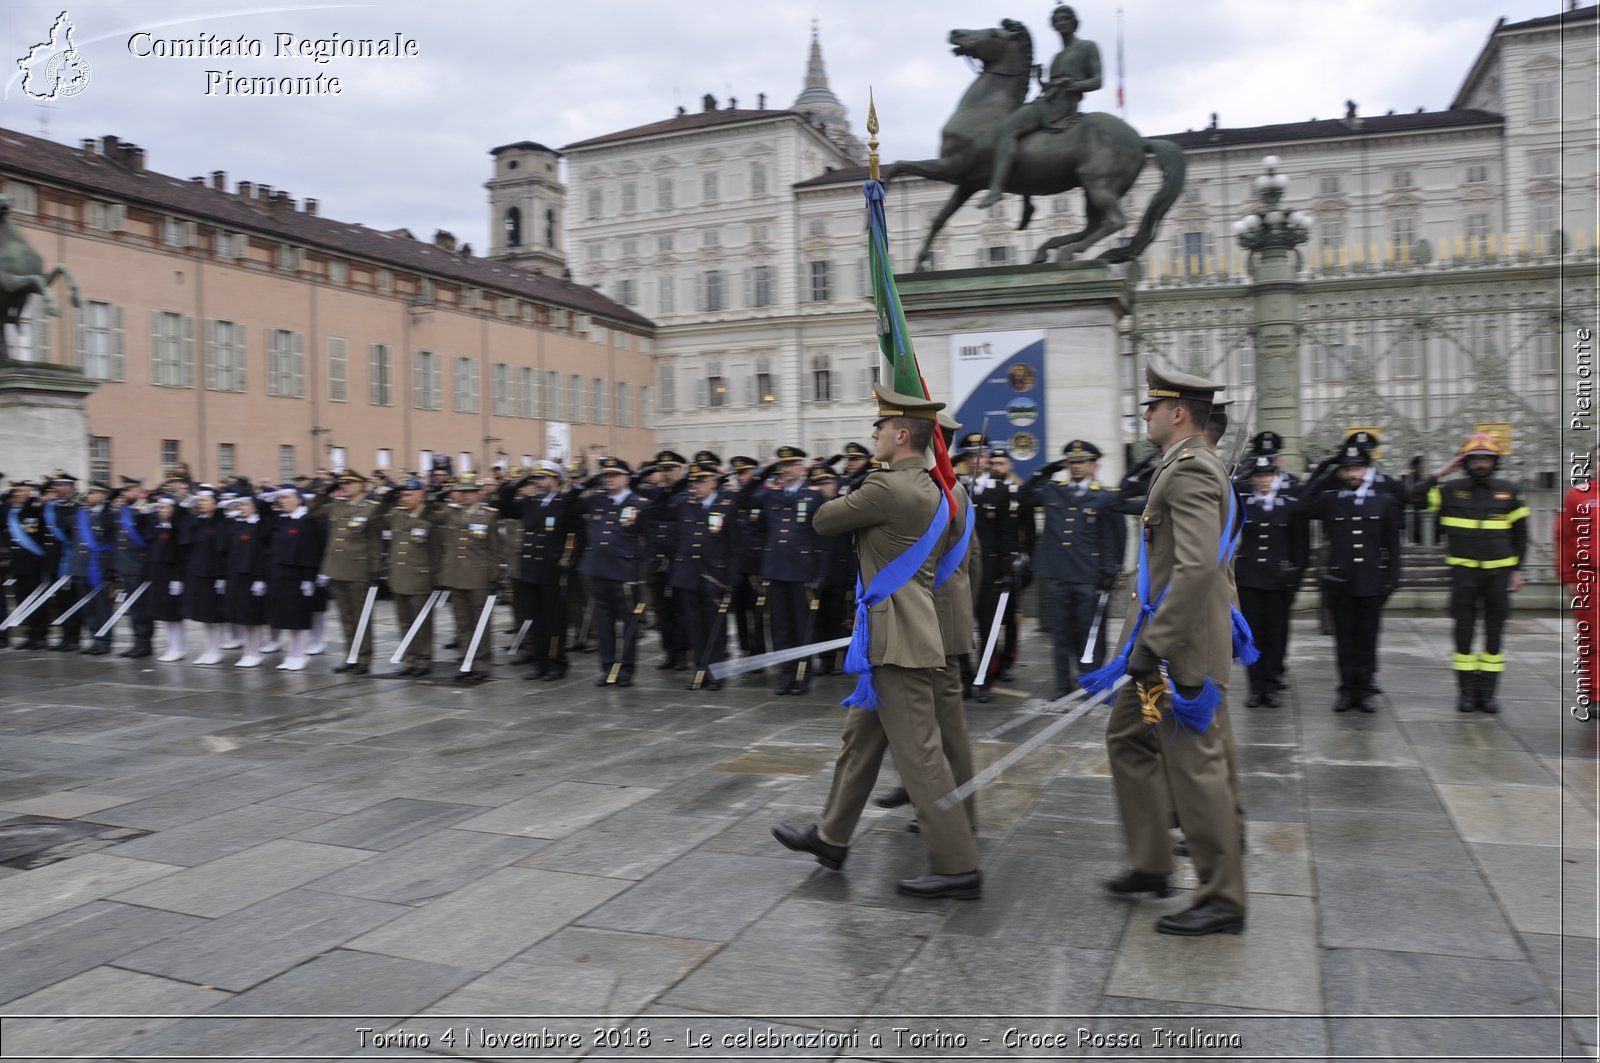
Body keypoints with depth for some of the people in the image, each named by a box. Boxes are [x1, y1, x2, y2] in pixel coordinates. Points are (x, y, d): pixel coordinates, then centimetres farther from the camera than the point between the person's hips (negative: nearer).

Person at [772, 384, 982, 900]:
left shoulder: (887, 487, -18)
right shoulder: (929, 490, 12)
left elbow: (824, 521, -6)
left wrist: (847, 499, 12)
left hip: (897, 640, -10)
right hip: (894, 634, 10)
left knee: (918, 752, -4)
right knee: (861, 737, 18)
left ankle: (957, 866, 4)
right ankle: (831, 837, 31)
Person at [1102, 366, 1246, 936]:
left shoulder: (1190, 471, -18)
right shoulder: (1195, 466, 15)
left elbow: (1197, 567, -29)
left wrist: (1152, 644, -26)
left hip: (1179, 648, -11)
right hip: (1170, 640, 11)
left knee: (1194, 765, -2)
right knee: (1127, 737, 18)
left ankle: (1222, 899, 11)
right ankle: (1152, 864, 28)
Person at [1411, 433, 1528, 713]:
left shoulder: (1508, 491, 5)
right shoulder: (1452, 490, 1)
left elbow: (1520, 533, 11)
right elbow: (1414, 497, -8)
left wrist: (1518, 570, 6)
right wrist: (1440, 474, -7)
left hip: (1499, 571, 2)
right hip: (1463, 572, -1)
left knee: (1495, 632, 5)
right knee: (1464, 632, 1)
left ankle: (1487, 692, 14)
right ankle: (1466, 691, 10)